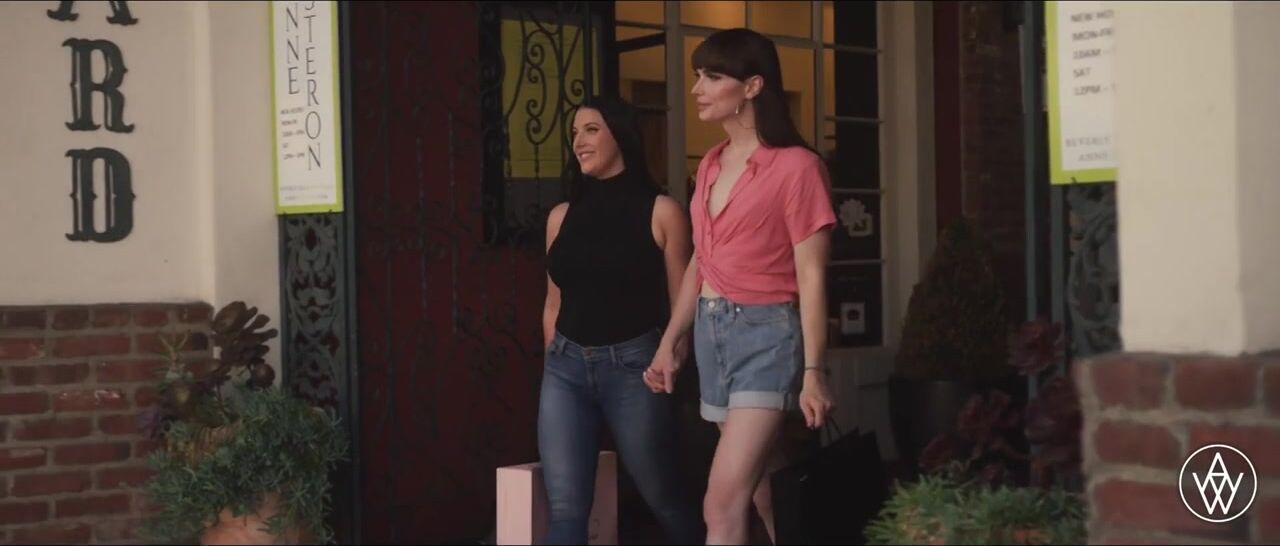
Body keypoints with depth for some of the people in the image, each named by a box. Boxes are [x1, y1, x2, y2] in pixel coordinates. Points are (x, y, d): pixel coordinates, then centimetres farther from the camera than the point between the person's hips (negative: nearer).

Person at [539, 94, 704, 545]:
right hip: (566, 367, 4)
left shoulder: (660, 212, -3)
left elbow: (682, 303, -2)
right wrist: (555, 359, 14)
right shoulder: (561, 216, 9)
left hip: (633, 365, -3)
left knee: (664, 499, 10)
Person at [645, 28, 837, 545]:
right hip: (711, 331, 8)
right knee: (766, 492, 14)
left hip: (765, 333, -8)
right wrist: (670, 341, 15)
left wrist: (812, 371, -15)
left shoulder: (796, 165, -11)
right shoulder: (710, 165, 12)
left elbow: (811, 276, -13)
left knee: (723, 502, -14)